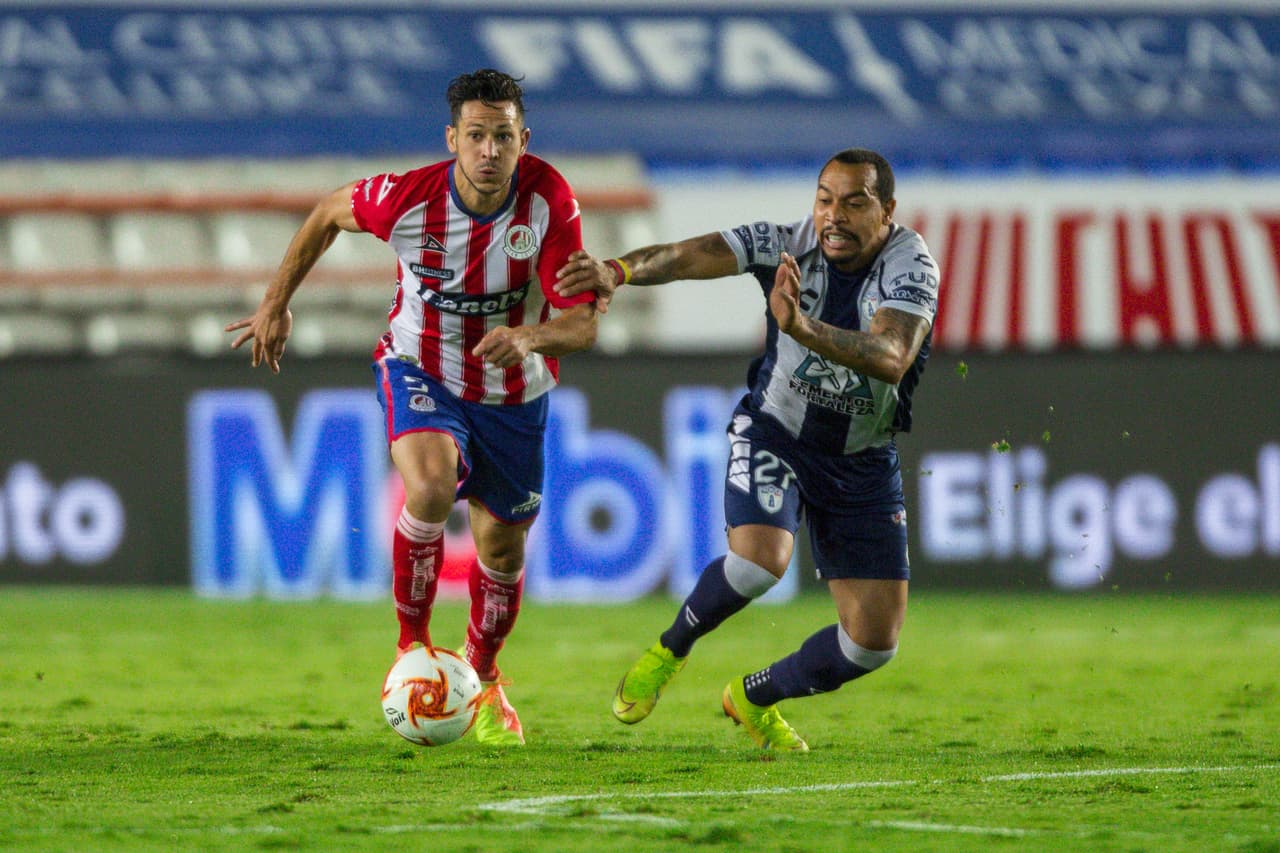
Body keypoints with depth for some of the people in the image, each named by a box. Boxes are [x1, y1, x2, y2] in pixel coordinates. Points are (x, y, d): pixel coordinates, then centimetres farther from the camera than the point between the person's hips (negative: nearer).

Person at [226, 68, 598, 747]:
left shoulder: (549, 201, -24)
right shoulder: (408, 197, -25)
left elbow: (582, 323, -25)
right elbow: (330, 213, -2)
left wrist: (528, 337, -46)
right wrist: (276, 303, 3)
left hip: (512, 393, 2)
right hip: (420, 371, -2)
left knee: (503, 548, 14)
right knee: (431, 486, -32)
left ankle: (484, 681, 43)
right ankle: (413, 646, -12)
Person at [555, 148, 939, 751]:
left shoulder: (910, 265, -22)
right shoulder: (787, 243, -16)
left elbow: (891, 359, -40)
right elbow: (693, 256, -30)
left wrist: (804, 328, -55)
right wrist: (618, 271, -51)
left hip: (864, 465, 1)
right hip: (775, 432, -1)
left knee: (874, 642, -1)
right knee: (761, 557, -31)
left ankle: (753, 699, 28)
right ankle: (669, 650, -1)